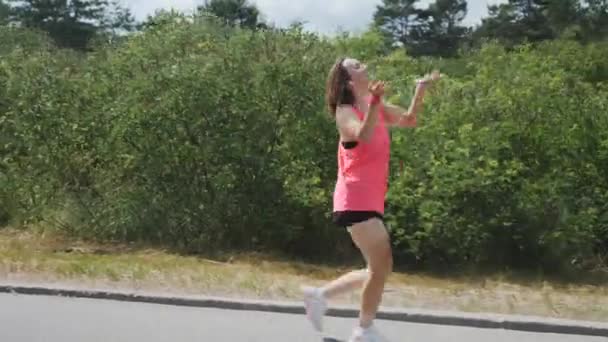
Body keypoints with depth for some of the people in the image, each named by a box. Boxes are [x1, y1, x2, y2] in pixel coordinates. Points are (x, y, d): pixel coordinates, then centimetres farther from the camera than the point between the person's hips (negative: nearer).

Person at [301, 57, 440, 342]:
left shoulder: (376, 107, 13)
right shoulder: (345, 112, -10)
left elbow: (409, 119, 20)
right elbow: (363, 135, -30)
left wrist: (421, 89, 9)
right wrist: (374, 102, -43)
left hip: (370, 200, 9)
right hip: (356, 201, -9)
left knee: (378, 269, 14)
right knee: (382, 266, -11)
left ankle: (320, 294, 24)